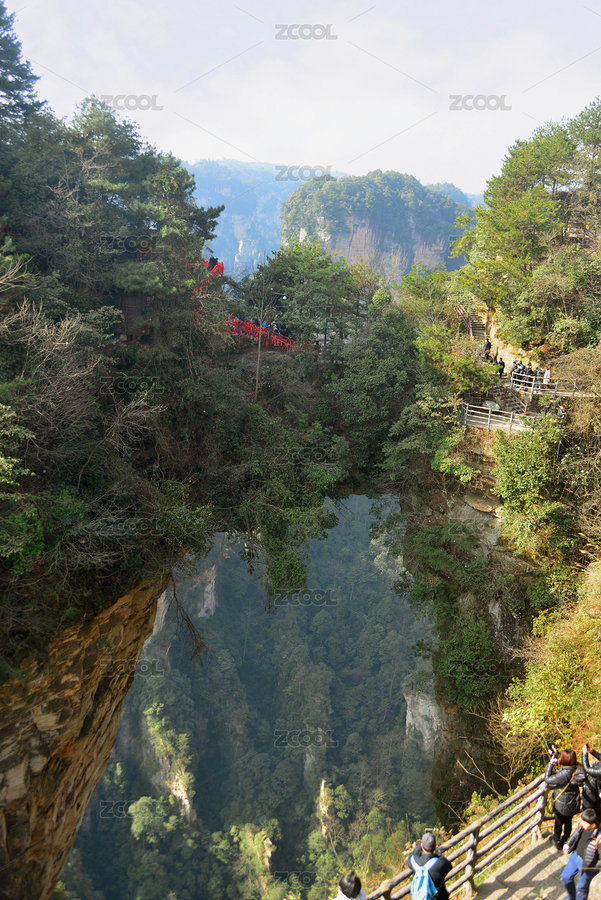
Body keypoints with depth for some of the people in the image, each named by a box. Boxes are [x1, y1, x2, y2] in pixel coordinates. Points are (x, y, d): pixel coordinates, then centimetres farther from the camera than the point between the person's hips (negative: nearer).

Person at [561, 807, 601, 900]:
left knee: (582, 888, 18)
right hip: (576, 855, 7)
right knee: (566, 877, 25)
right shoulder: (582, 824, -18)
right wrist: (568, 844, -1)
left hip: (587, 865, -7)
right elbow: (577, 833, 7)